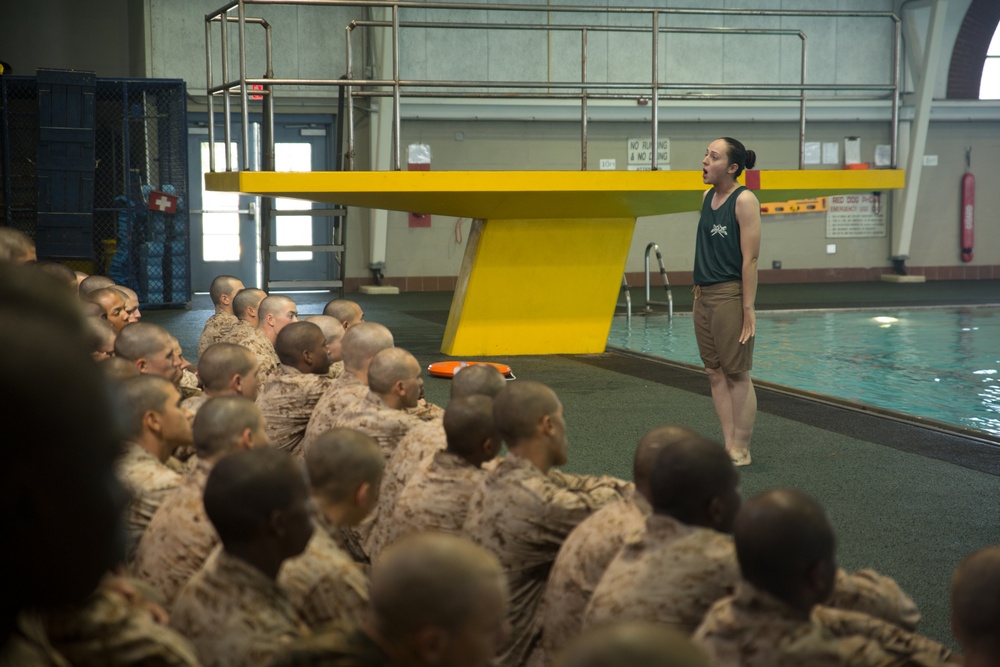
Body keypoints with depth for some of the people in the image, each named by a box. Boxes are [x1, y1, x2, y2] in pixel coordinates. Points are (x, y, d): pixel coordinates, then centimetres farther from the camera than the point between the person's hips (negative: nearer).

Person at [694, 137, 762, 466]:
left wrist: (748, 308, -19)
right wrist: (698, 291, 11)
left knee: (736, 374, -1)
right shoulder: (707, 196, 11)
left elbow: (750, 258, -16)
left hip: (730, 295, -8)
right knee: (715, 373, 9)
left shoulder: (744, 200, -12)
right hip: (704, 295, 8)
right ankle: (729, 447, 15)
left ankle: (741, 451, 7)